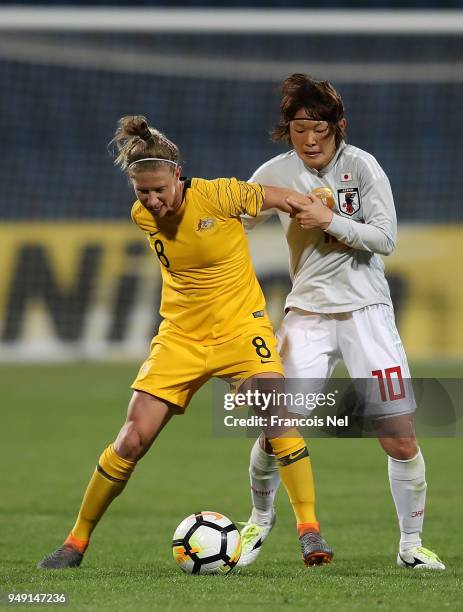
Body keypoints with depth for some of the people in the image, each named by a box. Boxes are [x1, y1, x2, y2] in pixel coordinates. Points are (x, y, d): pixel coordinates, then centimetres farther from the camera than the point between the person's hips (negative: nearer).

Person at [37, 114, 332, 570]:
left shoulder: (217, 196, -19)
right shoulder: (143, 216, -5)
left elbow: (282, 198, -4)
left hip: (240, 327, -3)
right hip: (180, 336, 3)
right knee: (132, 441, -3)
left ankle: (308, 531, -12)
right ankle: (77, 542, 11)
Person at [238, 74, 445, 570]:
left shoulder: (361, 166, -7)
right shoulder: (275, 174, -2)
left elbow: (385, 238, -10)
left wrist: (330, 219, -19)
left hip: (366, 310, -1)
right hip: (307, 311, 1)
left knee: (400, 438, -6)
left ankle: (411, 544, 11)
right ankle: (260, 519, 21)